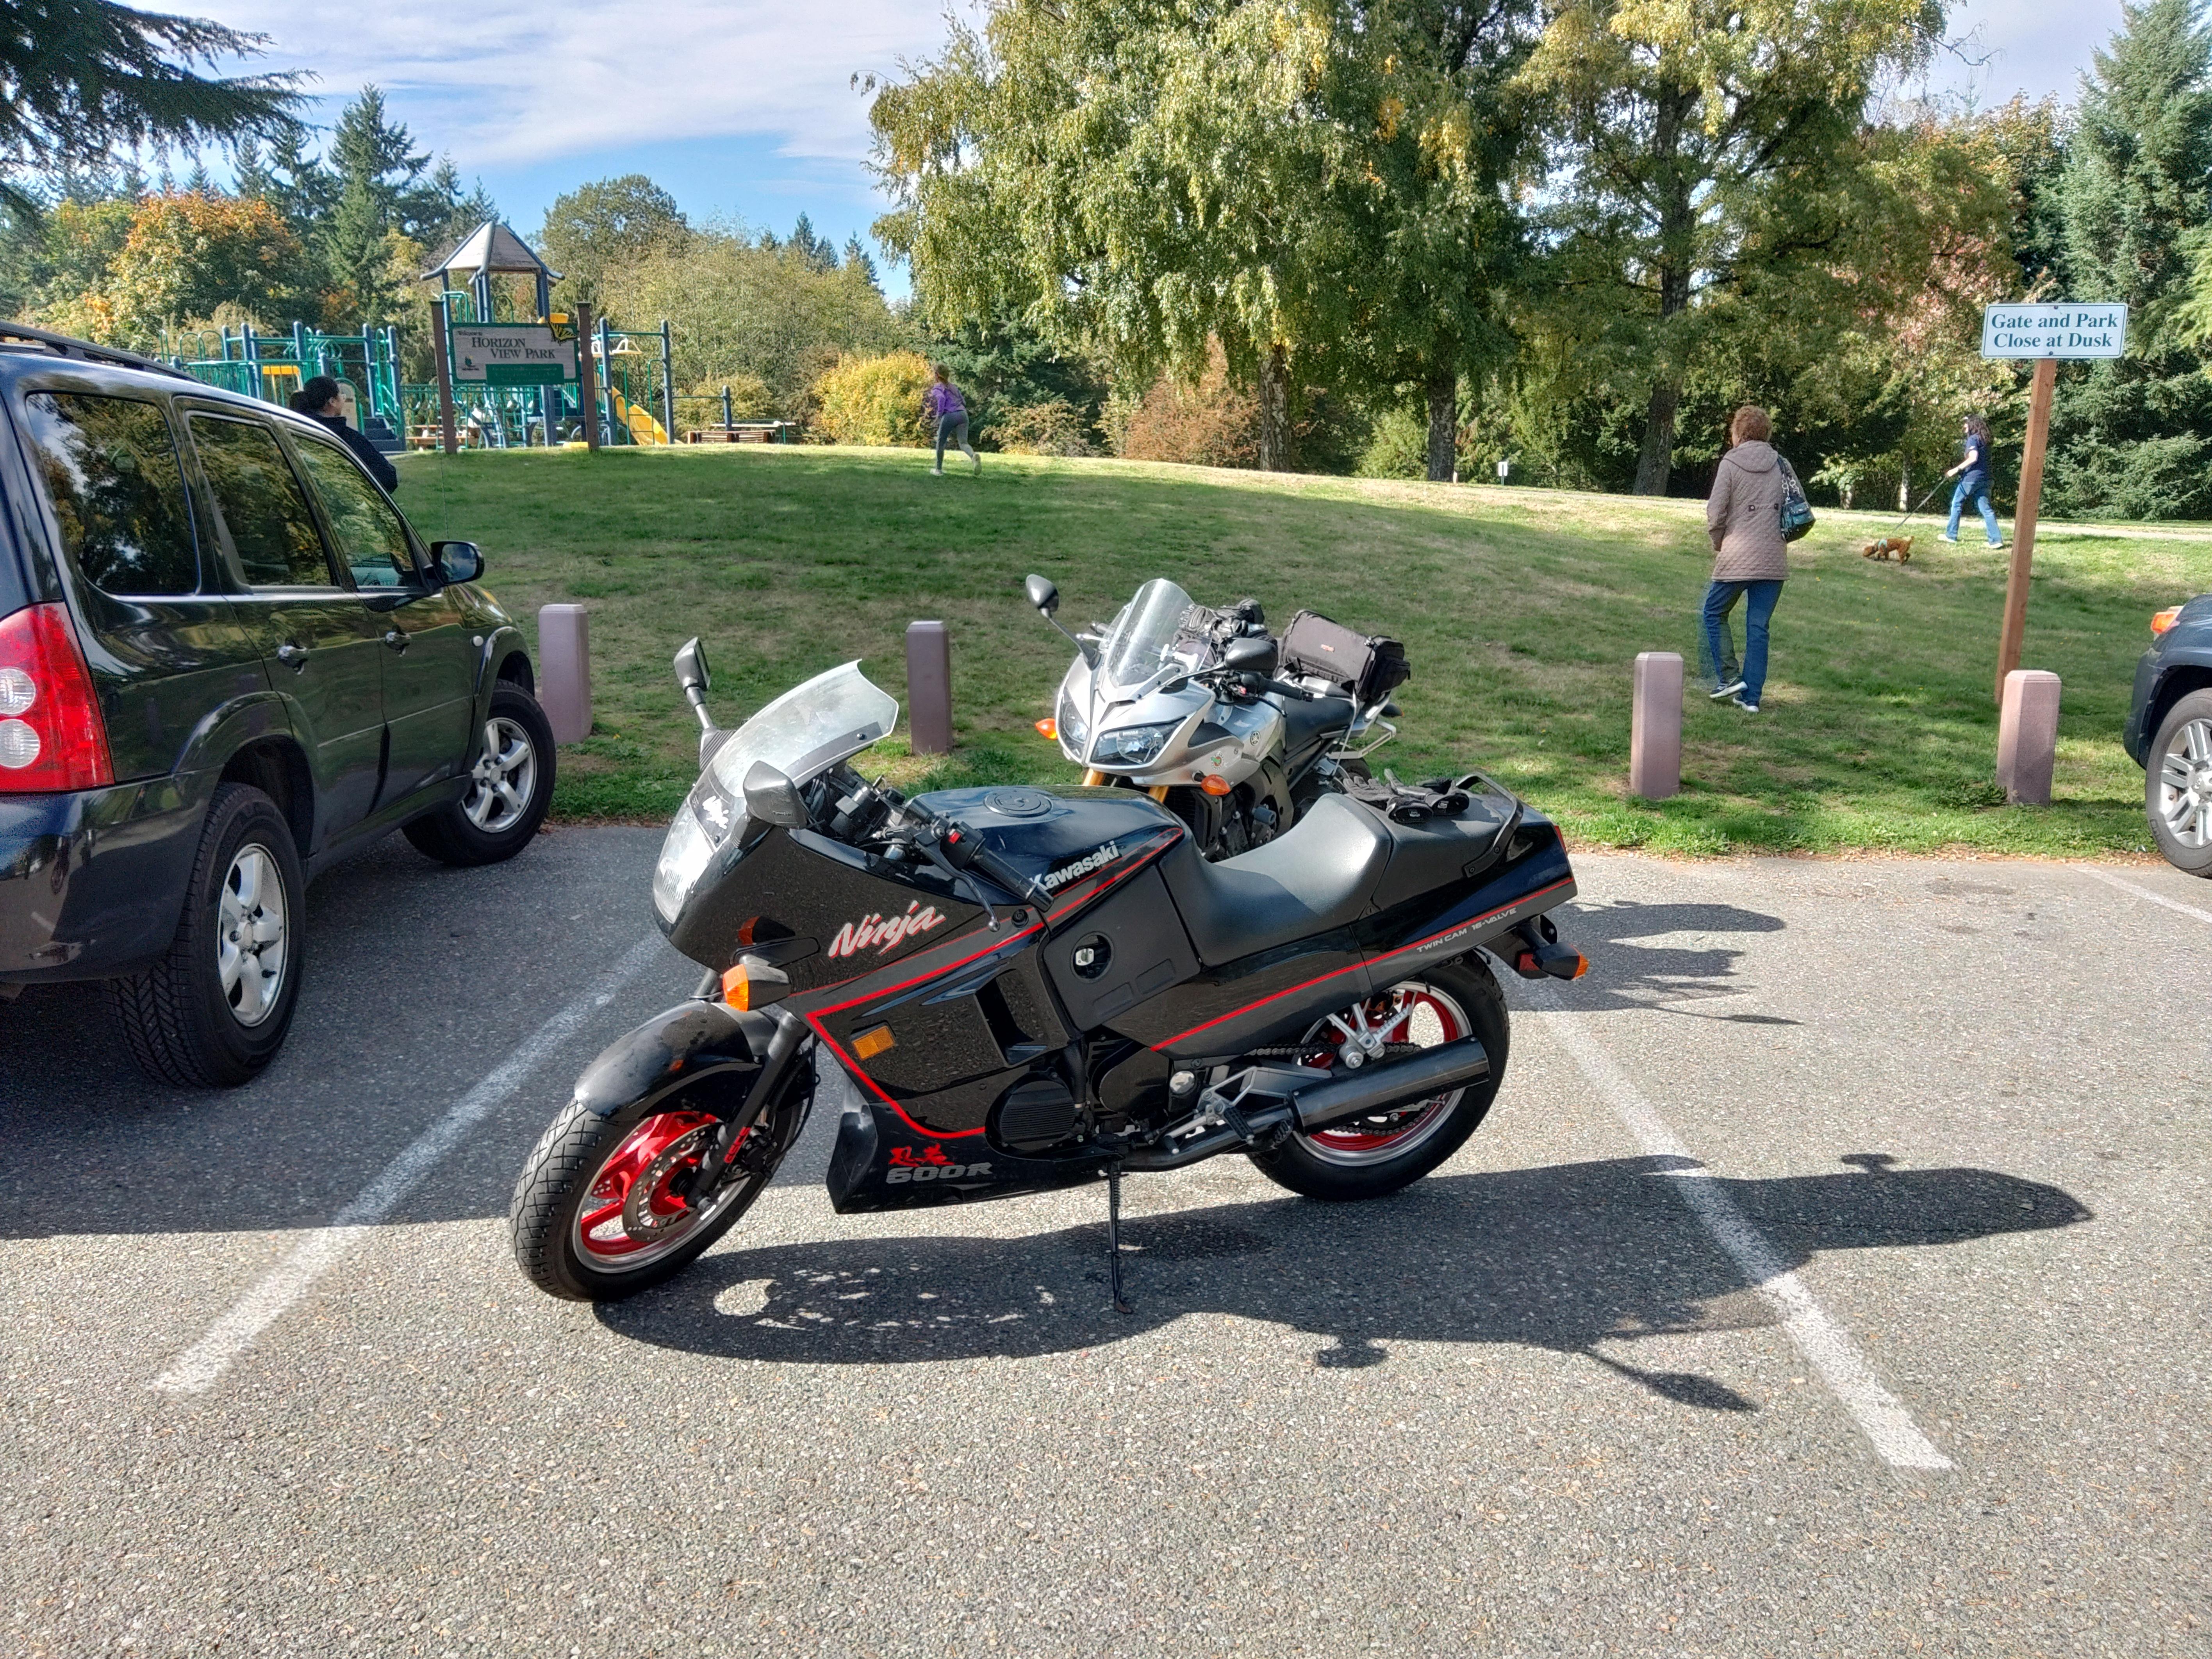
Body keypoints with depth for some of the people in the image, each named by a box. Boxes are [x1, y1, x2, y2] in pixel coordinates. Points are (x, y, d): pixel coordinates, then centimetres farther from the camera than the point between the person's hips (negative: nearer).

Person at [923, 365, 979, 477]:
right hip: (963, 414, 5)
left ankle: (939, 470, 22)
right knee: (963, 443, -6)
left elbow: (942, 398, -16)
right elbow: (963, 402, 26)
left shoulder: (937, 388, 5)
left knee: (941, 443, 14)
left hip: (949, 416, -5)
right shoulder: (953, 387, 25)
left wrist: (939, 415, -8)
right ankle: (974, 456, -40)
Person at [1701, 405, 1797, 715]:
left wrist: (1718, 542, 10)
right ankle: (1751, 697, 7)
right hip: (1775, 560, 4)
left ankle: (1730, 678, 6)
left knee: (1715, 613, 16)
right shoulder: (1781, 465, 8)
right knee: (1758, 627, 8)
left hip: (1738, 558, -4)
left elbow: (1715, 513, -7)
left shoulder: (1731, 464, -4)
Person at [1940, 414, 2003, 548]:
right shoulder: (1985, 440, 18)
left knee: (1957, 503, 8)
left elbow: (1973, 458, -21)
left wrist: (1957, 469, -19)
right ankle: (1996, 539, -4)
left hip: (1971, 478, -8)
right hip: (1984, 479, 8)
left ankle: (1951, 535, 14)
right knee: (1986, 508, 4)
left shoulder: (1973, 439, -8)